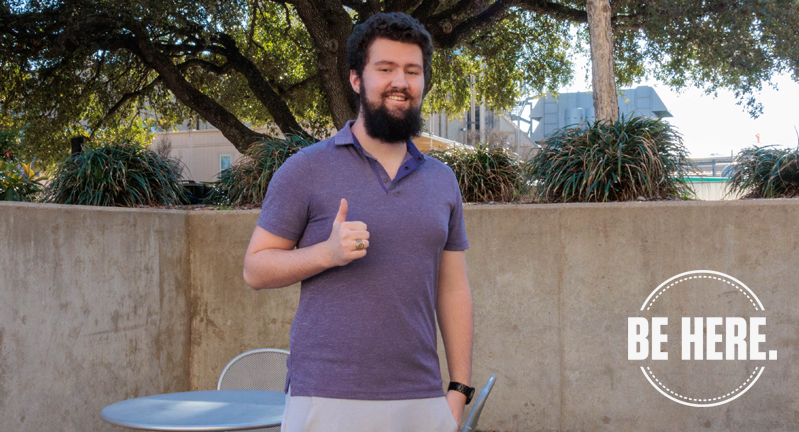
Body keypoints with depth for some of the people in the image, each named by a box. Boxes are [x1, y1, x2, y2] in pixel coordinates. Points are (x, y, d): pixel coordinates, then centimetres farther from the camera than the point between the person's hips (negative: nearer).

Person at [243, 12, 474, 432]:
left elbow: (453, 291, 13)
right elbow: (255, 268, -1)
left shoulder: (442, 180, 12)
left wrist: (459, 389, 7)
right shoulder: (306, 169, -1)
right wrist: (327, 252, -18)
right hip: (326, 398, -3)